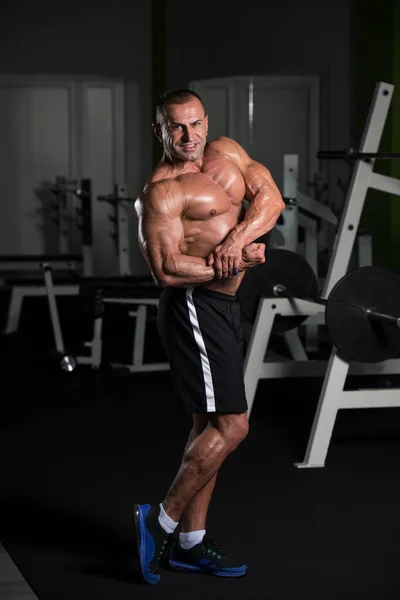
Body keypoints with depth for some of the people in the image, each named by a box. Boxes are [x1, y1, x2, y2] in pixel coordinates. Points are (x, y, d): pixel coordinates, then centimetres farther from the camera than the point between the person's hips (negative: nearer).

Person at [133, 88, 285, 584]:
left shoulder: (226, 153, 10)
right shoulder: (161, 192, -14)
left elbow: (270, 198, -1)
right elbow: (166, 269, -22)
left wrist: (237, 237, -18)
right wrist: (239, 263, -18)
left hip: (220, 307, 9)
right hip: (193, 307, -9)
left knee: (210, 425, 12)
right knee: (230, 427, -11)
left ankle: (190, 542, 20)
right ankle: (161, 520, -1)